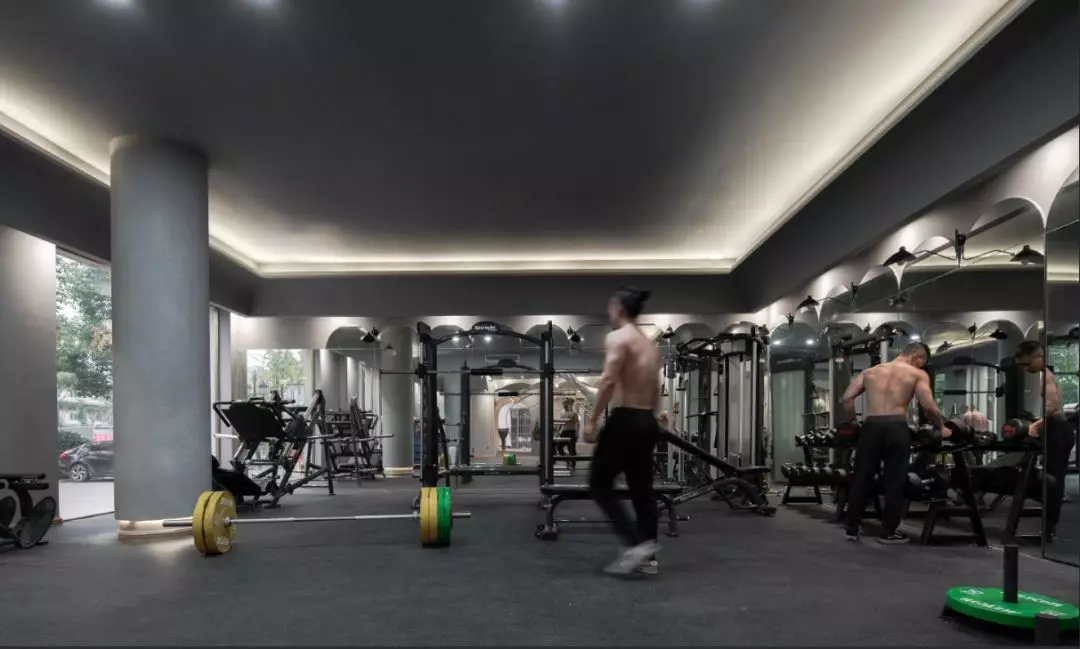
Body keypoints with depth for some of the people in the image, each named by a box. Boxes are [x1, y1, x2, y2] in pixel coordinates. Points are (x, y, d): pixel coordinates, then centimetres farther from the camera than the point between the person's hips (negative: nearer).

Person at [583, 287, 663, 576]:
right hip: (647, 422, 8)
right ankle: (648, 557, 13)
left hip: (625, 420, -8)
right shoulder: (650, 344, 17)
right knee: (643, 491, 11)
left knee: (600, 484, 1)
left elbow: (609, 381, -20)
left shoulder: (617, 338, -8)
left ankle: (635, 544, -9)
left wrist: (591, 420, -17)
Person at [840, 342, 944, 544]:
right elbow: (929, 407, -4)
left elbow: (847, 397, 10)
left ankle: (852, 529, 15)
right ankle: (889, 532, 14)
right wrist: (941, 427, 12)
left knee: (862, 479, 10)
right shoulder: (918, 374, 8)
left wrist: (852, 423, 19)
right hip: (896, 428, -3)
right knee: (895, 482, 8)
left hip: (870, 427, 3)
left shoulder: (870, 371, 19)